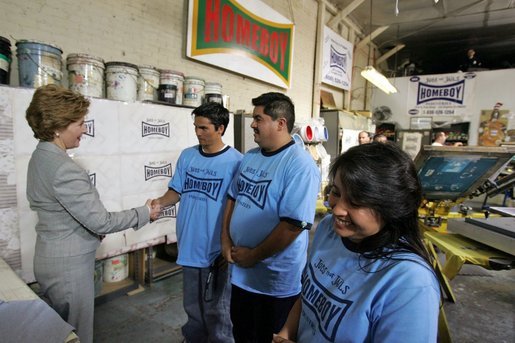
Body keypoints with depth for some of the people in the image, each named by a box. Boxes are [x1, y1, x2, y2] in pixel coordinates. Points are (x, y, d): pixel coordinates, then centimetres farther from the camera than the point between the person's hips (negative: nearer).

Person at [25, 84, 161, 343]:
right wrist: (144, 213, -13)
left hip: (49, 258, 9)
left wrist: (92, 230, 9)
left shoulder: (40, 157, 4)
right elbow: (101, 222, -25)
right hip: (69, 266, -9)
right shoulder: (63, 169, -27)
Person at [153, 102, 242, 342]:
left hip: (217, 251, -5)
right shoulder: (187, 156, 1)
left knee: (216, 311, 12)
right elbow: (177, 191, 8)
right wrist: (159, 202, -12)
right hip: (189, 247, 5)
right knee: (193, 306, 25)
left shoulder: (235, 161, -14)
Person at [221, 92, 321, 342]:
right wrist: (226, 241, 1)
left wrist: (254, 256, -16)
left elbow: (294, 225, -25)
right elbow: (232, 198, 11)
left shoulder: (300, 165, -22)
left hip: (277, 281, -7)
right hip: (240, 272, 7)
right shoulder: (249, 157, 3)